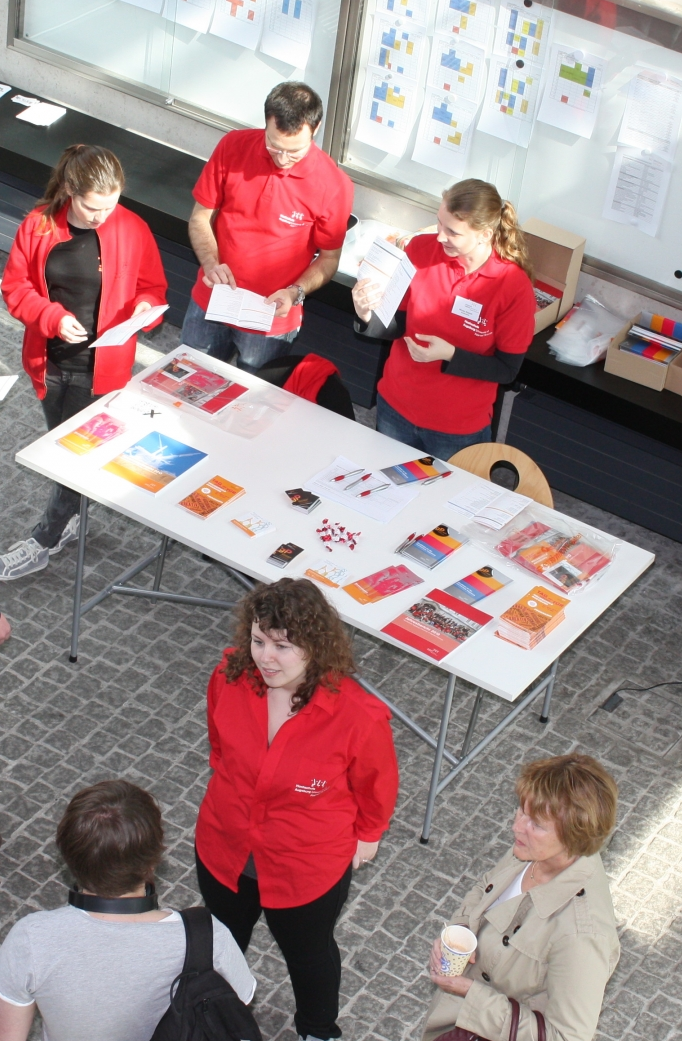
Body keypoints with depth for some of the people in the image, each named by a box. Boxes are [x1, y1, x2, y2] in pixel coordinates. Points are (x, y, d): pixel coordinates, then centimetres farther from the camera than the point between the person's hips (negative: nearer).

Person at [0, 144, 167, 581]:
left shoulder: (132, 230, -11)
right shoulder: (38, 225, -9)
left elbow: (153, 286, 2)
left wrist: (145, 306, -21)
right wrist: (53, 316, -18)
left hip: (100, 365, -2)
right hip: (50, 360, 3)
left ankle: (45, 541, 17)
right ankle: (71, 518, 37)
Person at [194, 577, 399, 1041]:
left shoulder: (357, 716, -34)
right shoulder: (230, 679, -24)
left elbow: (376, 785, -12)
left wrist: (366, 835, 3)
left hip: (309, 870, -3)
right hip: (224, 849, 3)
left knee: (308, 953, 28)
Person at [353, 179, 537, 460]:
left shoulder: (515, 287, -20)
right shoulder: (421, 249, -12)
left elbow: (507, 370, -12)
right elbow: (398, 325, -3)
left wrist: (450, 355, -26)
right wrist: (367, 316, -24)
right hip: (395, 408, 3)